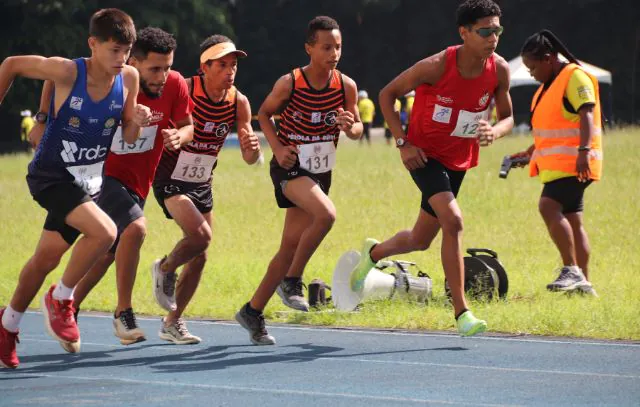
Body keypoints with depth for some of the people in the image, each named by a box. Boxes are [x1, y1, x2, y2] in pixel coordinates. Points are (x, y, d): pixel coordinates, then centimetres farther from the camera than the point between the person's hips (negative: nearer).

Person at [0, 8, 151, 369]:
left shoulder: (128, 78, -8)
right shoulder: (67, 72, -20)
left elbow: (128, 138, 3)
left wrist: (137, 122, -19)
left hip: (88, 181, 5)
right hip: (51, 176, -5)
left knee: (47, 258, 12)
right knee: (104, 231, -26)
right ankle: (61, 298, -4)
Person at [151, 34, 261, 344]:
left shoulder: (239, 102, -6)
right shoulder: (183, 91, -20)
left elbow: (250, 159, -4)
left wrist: (252, 146, -27)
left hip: (202, 184, 6)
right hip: (171, 180, -6)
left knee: (199, 257, 8)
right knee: (200, 235, -25)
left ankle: (172, 322, 24)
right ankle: (165, 269, 6)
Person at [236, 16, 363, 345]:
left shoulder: (346, 86, -5)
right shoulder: (289, 83, -13)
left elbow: (357, 129, 6)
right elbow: (264, 114, 3)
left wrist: (350, 127, -18)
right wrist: (277, 148, -11)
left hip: (321, 172, 5)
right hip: (290, 168, -5)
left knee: (291, 246, 6)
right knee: (326, 214, -30)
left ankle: (253, 312, 18)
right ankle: (291, 281, -13)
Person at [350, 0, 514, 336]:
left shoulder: (499, 70, -10)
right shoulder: (437, 66, -22)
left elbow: (507, 117, 4)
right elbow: (387, 94, -9)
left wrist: (495, 131, -20)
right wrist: (402, 142, -16)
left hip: (459, 161, 6)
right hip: (425, 154, -6)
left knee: (421, 240, 14)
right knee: (452, 220, -27)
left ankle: (373, 252, 48)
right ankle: (461, 312, -22)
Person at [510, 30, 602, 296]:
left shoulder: (576, 77, -10)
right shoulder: (550, 84, 20)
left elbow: (587, 114, -21)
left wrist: (584, 151, -32)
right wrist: (530, 153, 26)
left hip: (573, 162, -10)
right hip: (556, 163, 10)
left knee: (548, 206, -23)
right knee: (571, 221, 11)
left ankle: (572, 271, -24)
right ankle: (583, 283, 15)